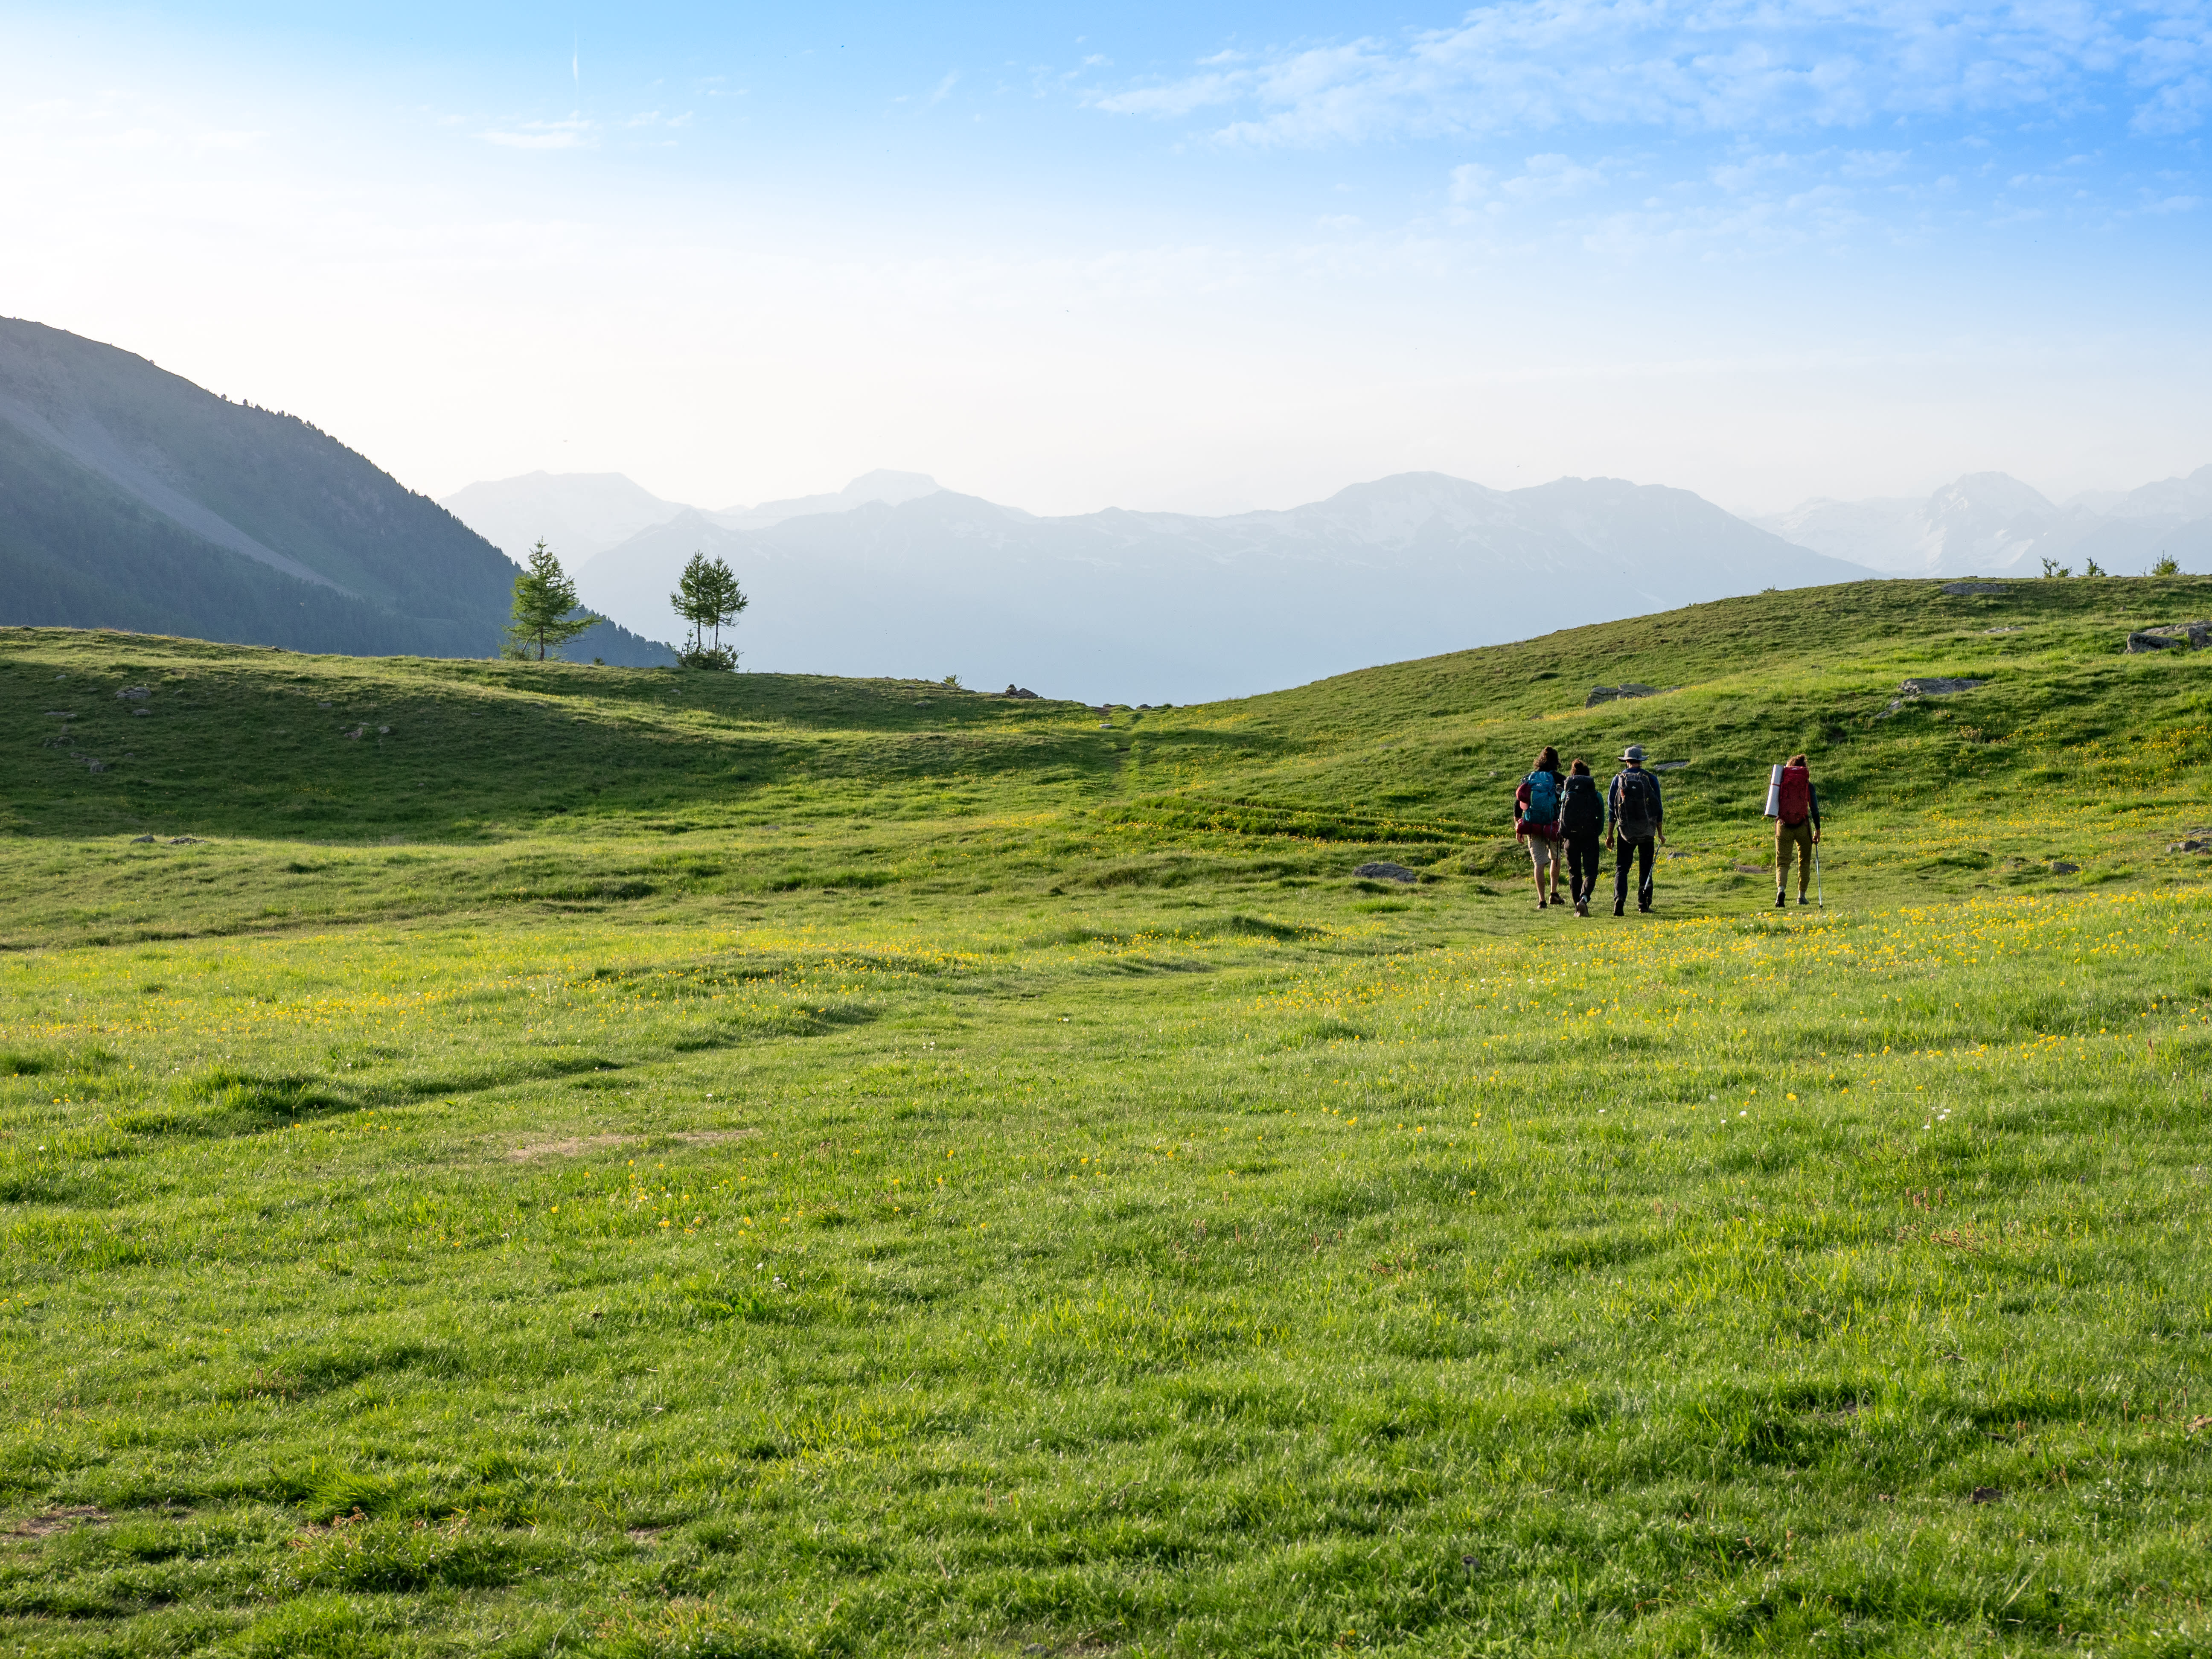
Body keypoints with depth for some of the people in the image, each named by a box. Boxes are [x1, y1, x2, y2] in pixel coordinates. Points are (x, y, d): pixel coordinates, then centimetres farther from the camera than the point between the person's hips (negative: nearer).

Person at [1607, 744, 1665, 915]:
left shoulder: (1618, 779, 0)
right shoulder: (1651, 779, 0)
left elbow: (1611, 809, 1)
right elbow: (1659, 809, 2)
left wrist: (1610, 835, 7)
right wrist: (1661, 833, 10)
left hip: (1625, 831, 0)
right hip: (1647, 832, 0)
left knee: (1621, 868, 1)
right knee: (1646, 868, 13)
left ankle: (1619, 899, -20)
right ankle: (1643, 903, 13)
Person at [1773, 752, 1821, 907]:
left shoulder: (1781, 783, 3)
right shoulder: (1808, 785, 1)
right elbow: (1815, 809, -1)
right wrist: (1817, 829, 4)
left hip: (1783, 825, 0)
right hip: (1803, 826, 0)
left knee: (1782, 861, 3)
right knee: (1804, 861, 18)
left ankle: (1781, 889, -25)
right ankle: (1801, 895, 18)